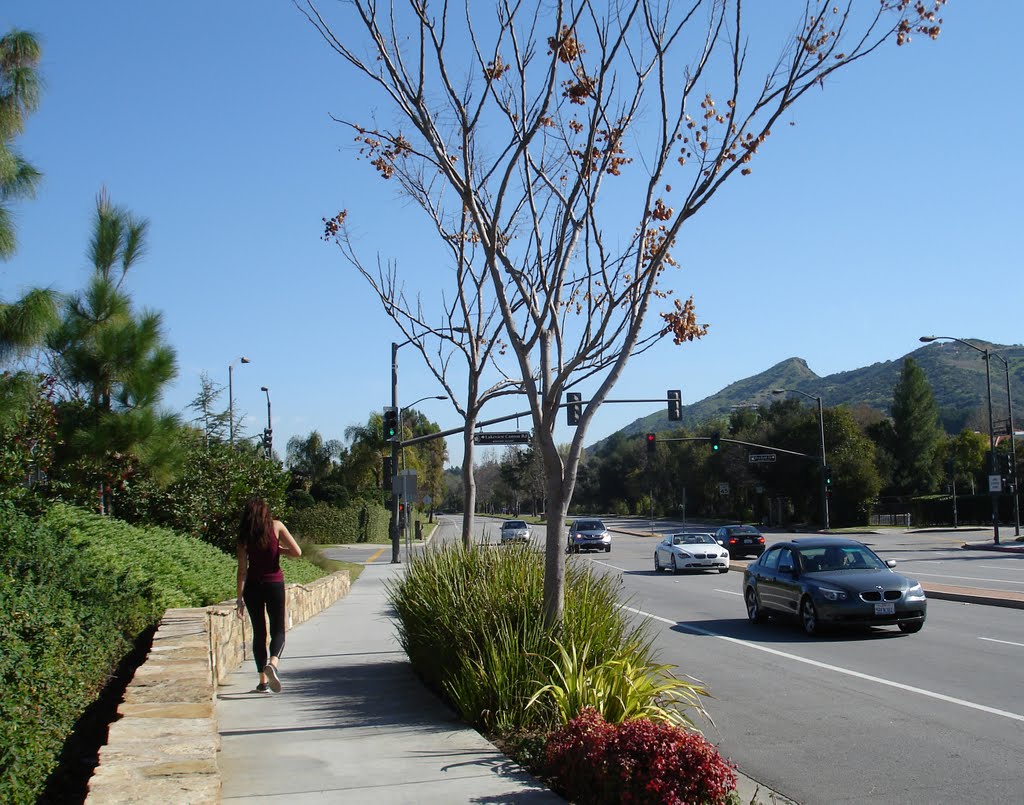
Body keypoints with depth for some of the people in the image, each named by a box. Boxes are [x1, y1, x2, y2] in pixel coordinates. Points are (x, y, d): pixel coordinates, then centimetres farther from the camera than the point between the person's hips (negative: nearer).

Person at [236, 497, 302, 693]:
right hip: (274, 584, -2)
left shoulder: (244, 535, 0)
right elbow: (297, 552, -11)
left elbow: (242, 569, -3)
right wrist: (278, 550, 8)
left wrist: (240, 597, -1)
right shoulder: (276, 526, -4)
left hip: (252, 587, 2)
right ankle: (272, 664, -24)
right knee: (278, 631, 6)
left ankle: (263, 682, 12)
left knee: (259, 633, 12)